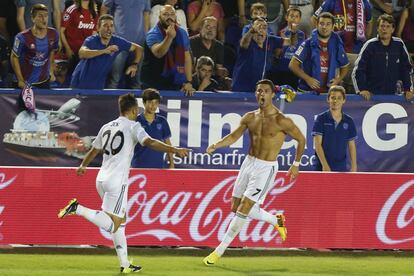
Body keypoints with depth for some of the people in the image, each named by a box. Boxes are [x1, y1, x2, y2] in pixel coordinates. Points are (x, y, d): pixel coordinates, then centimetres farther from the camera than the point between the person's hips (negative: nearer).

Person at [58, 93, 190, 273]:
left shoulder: (107, 127, 17)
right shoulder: (132, 126, -3)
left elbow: (94, 150, 30)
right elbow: (149, 142, -20)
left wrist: (83, 166, 48)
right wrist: (175, 150, -26)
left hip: (101, 180, 8)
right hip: (117, 181, -8)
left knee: (120, 220, 15)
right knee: (112, 224, -10)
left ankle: (125, 264, 13)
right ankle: (78, 209, -21)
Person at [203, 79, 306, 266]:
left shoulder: (281, 121, -12)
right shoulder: (250, 118, 4)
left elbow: (301, 139, 0)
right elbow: (233, 136, 8)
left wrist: (296, 164, 4)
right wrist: (216, 146, -10)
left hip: (266, 168, -7)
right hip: (248, 164, 7)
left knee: (243, 210, -10)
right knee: (236, 208, 11)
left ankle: (220, 251, -5)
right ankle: (276, 220, 33)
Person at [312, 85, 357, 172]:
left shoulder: (348, 121, 7)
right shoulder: (321, 119, -2)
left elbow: (352, 146, 11)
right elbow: (317, 144, -7)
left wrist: (353, 167, 2)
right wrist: (325, 165, -15)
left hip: (341, 168, 3)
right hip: (322, 167, -3)